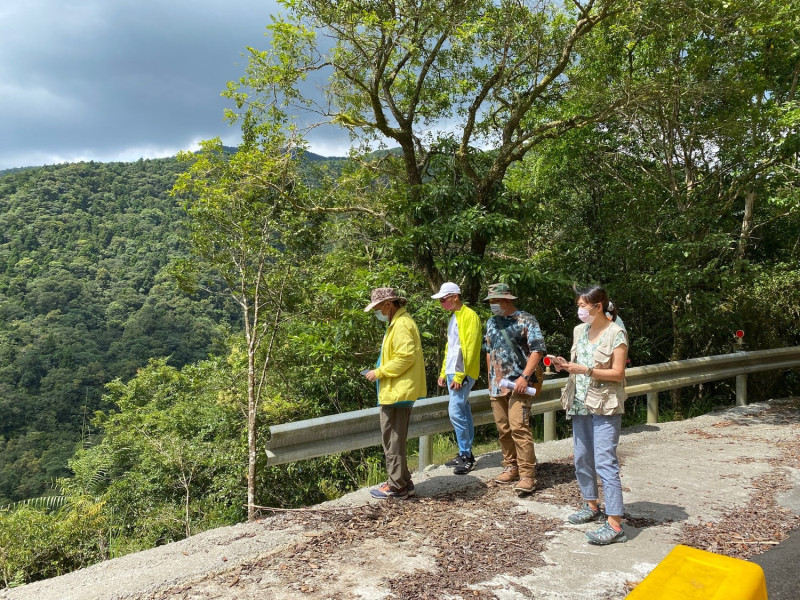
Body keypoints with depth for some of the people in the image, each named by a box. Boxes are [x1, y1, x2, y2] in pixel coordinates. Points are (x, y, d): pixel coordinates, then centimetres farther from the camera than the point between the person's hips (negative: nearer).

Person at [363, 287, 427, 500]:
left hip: (396, 392, -11)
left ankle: (396, 486, 6)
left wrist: (380, 372, -15)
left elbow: (405, 357, -23)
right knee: (395, 440, 17)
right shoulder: (397, 323, 17)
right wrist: (381, 372, 12)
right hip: (396, 390, 11)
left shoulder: (402, 324, -16)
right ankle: (402, 482, 25)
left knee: (393, 441, -3)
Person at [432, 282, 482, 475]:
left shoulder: (469, 316, -11)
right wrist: (444, 372, 18)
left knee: (456, 411, -12)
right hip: (452, 373, 9)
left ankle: (465, 455, -2)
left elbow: (470, 348, -18)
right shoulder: (453, 318, 17)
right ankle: (466, 454, 19)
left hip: (462, 374, -9)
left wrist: (460, 375, -20)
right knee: (463, 412, 12)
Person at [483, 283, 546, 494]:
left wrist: (525, 376, -20)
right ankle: (511, 467, 23)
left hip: (518, 384, -6)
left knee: (519, 427, -13)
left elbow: (538, 350, -11)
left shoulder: (526, 320, -6)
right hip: (497, 385, 7)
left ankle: (527, 475, -9)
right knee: (503, 429, 9)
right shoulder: (491, 323, 15)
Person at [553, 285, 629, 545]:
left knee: (605, 463, -10)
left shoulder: (616, 334, -10)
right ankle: (591, 506, 32)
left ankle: (615, 525, -6)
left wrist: (586, 370, -23)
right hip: (580, 404, 7)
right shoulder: (580, 331, 10)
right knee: (582, 459, 14)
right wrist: (565, 365, -3)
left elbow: (617, 373, -13)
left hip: (605, 407, -7)